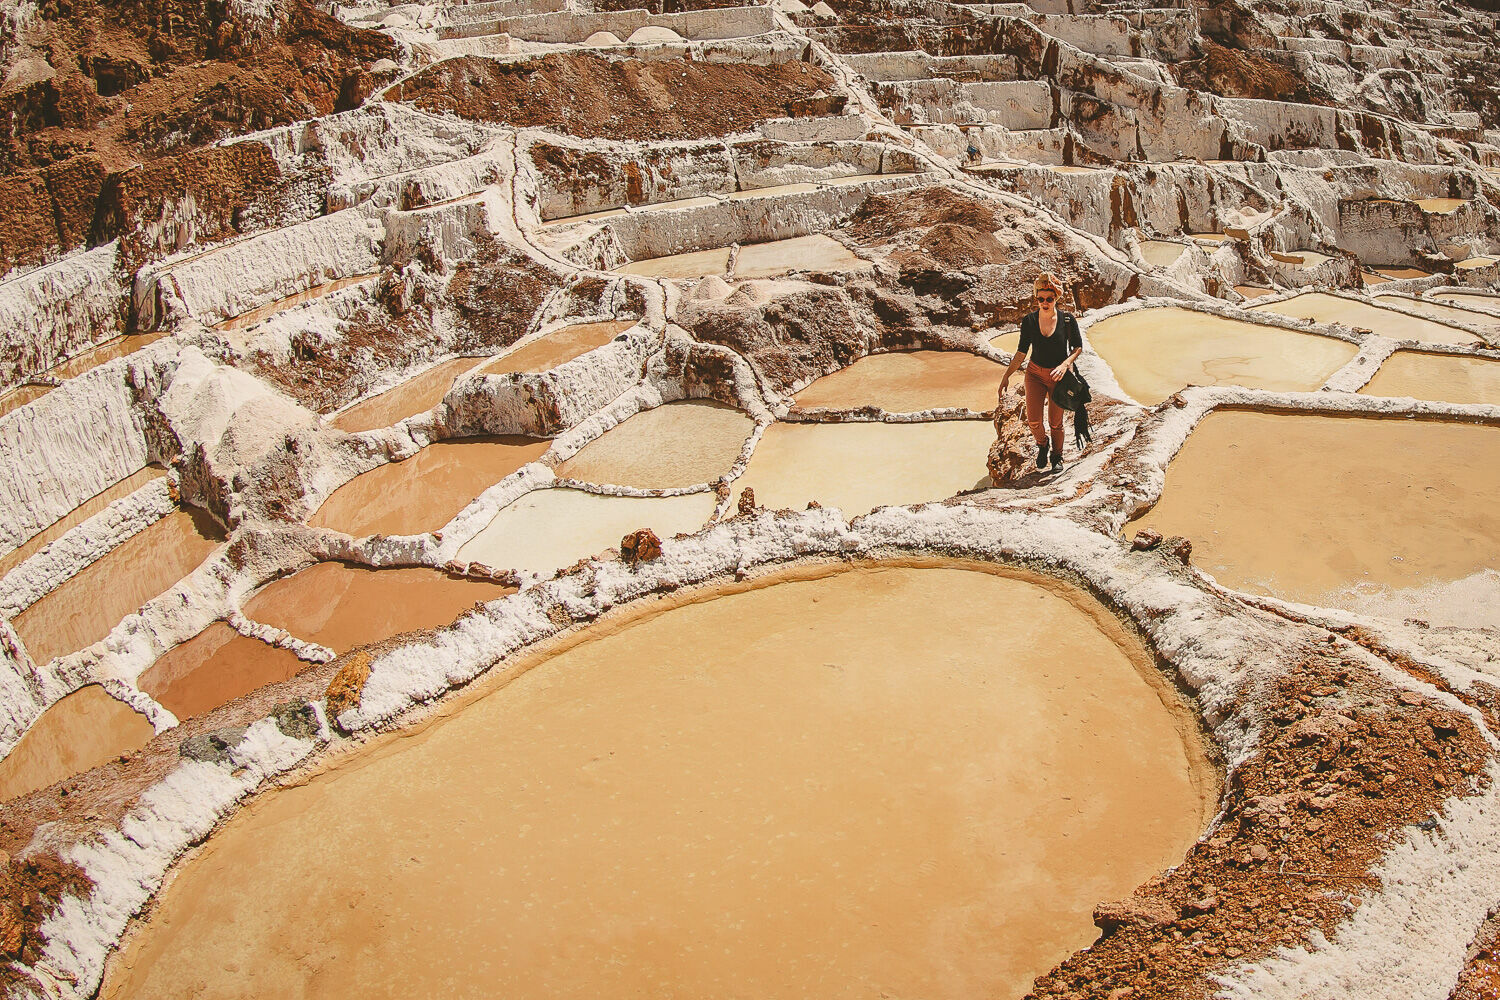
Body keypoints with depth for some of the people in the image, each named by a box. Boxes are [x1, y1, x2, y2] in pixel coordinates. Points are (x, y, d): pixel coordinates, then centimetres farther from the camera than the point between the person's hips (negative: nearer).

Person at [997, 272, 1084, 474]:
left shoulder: (1067, 320, -12)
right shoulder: (1029, 320, -7)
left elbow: (1078, 347, -2)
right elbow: (1022, 351, 2)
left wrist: (1065, 365, -20)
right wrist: (1006, 376, -1)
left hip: (1059, 375, -1)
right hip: (1035, 373, 1)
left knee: (1055, 422, 5)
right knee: (1033, 421, -5)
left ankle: (1057, 456, 32)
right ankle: (1042, 445, 28)